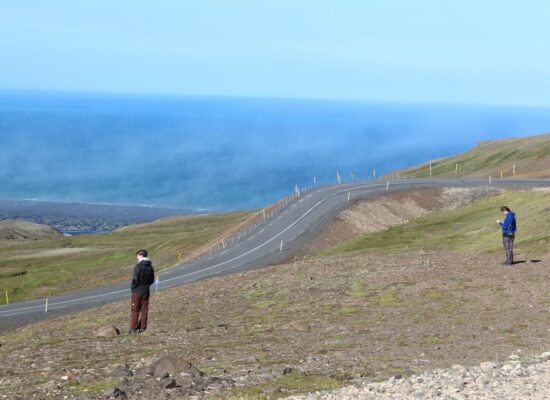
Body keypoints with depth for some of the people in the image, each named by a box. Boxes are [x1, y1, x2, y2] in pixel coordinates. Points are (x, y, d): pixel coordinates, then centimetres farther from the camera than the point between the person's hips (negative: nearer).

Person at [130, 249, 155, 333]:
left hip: (137, 291, -6)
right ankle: (142, 328, 11)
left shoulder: (139, 266, -17)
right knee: (144, 310, 9)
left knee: (135, 310, 2)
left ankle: (134, 328, 4)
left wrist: (133, 287, -3)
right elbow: (152, 280, 10)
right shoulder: (150, 267, 5)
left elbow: (135, 279, -18)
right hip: (146, 291, 6)